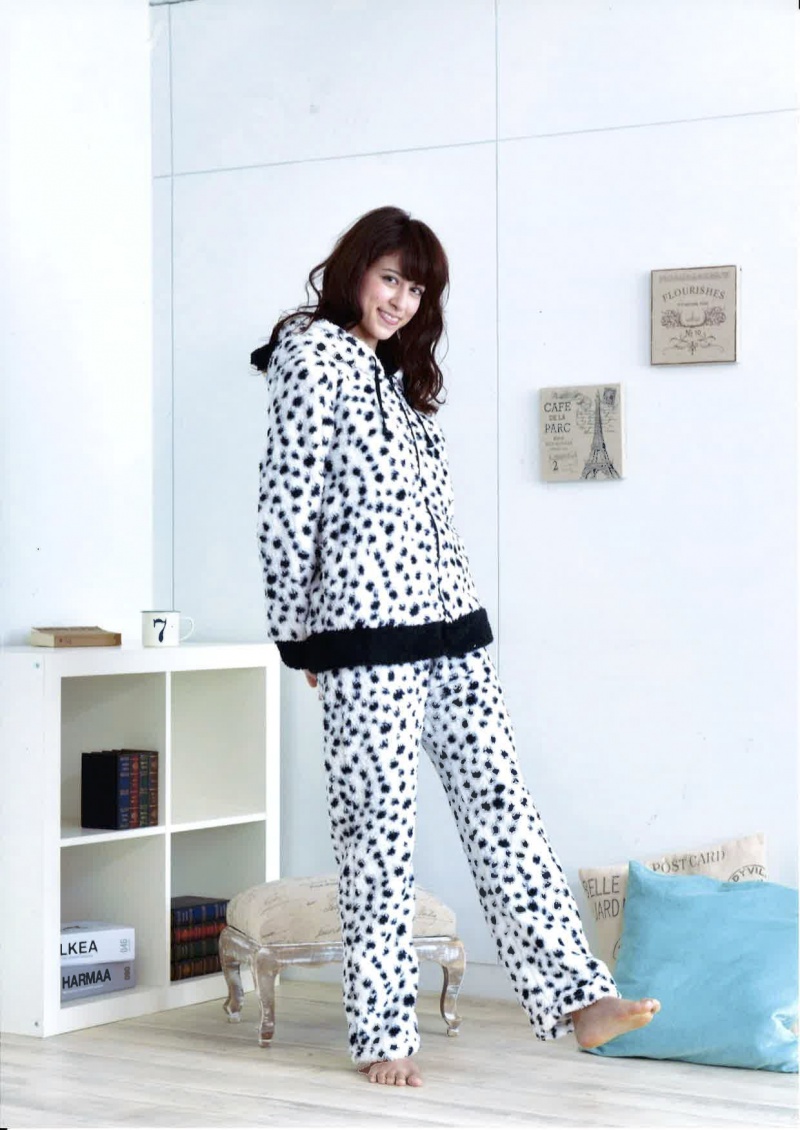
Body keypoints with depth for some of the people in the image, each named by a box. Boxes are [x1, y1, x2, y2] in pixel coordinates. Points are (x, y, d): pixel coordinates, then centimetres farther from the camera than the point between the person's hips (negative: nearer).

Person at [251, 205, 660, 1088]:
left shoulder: (395, 371, 22)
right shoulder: (311, 354, -3)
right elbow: (286, 502, -7)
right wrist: (300, 631, -5)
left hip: (449, 623, 8)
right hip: (367, 629, -8)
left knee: (498, 803, 2)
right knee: (378, 829, -3)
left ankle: (575, 997, -1)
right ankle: (381, 1033, 5)